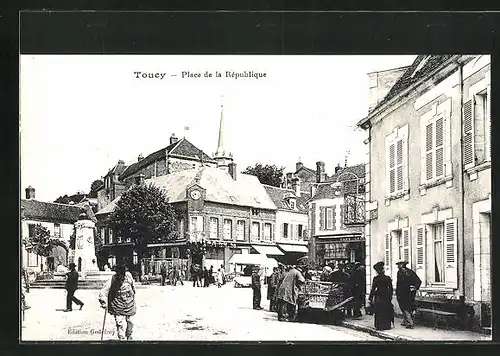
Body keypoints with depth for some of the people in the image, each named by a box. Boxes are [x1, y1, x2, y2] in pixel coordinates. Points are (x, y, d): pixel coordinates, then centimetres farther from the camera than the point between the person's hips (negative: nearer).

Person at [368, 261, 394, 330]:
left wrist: (370, 298, -2)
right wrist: (390, 297, 13)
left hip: (378, 297, -3)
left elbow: (373, 289, -7)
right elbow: (391, 289, 3)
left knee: (379, 313, 5)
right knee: (386, 312, 11)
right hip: (386, 298, 3)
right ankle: (387, 325, 15)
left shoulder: (376, 278, -10)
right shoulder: (388, 278, -2)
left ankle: (379, 326, 5)